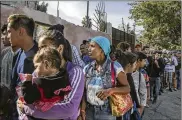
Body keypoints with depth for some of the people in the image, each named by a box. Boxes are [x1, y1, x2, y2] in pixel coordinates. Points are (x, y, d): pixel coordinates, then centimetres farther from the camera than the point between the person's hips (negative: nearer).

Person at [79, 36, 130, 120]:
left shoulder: (115, 67, -10)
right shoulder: (87, 68, 1)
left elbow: (127, 88, -7)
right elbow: (84, 91, 2)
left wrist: (112, 90, -23)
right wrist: (82, 109, -9)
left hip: (106, 113, -3)